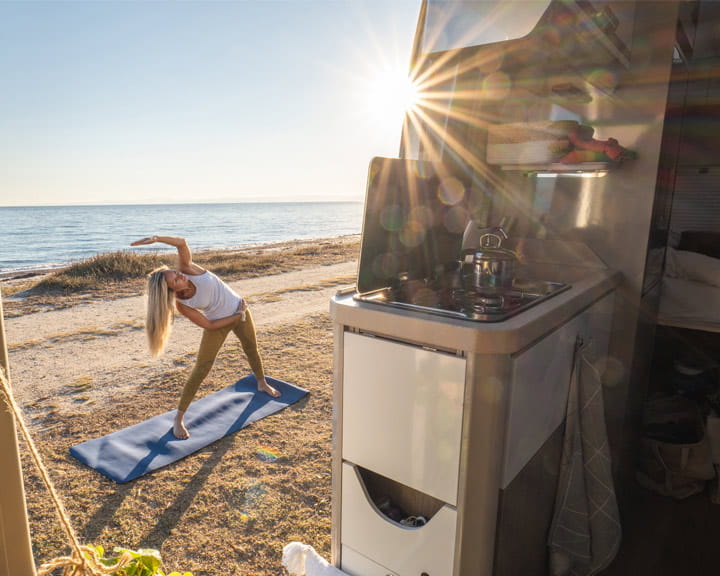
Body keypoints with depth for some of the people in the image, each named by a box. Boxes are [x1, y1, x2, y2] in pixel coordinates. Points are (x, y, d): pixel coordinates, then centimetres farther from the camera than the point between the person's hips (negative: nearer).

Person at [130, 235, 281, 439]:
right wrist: (238, 315, -17)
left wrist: (155, 238, -47)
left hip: (240, 310, 3)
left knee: (252, 350, 22)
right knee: (201, 368, -6)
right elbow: (209, 325, -19)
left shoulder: (188, 269, -23)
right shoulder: (181, 305, -26)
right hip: (219, 324, -3)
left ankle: (262, 384, 51)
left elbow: (181, 243, -38)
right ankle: (179, 418, 8)